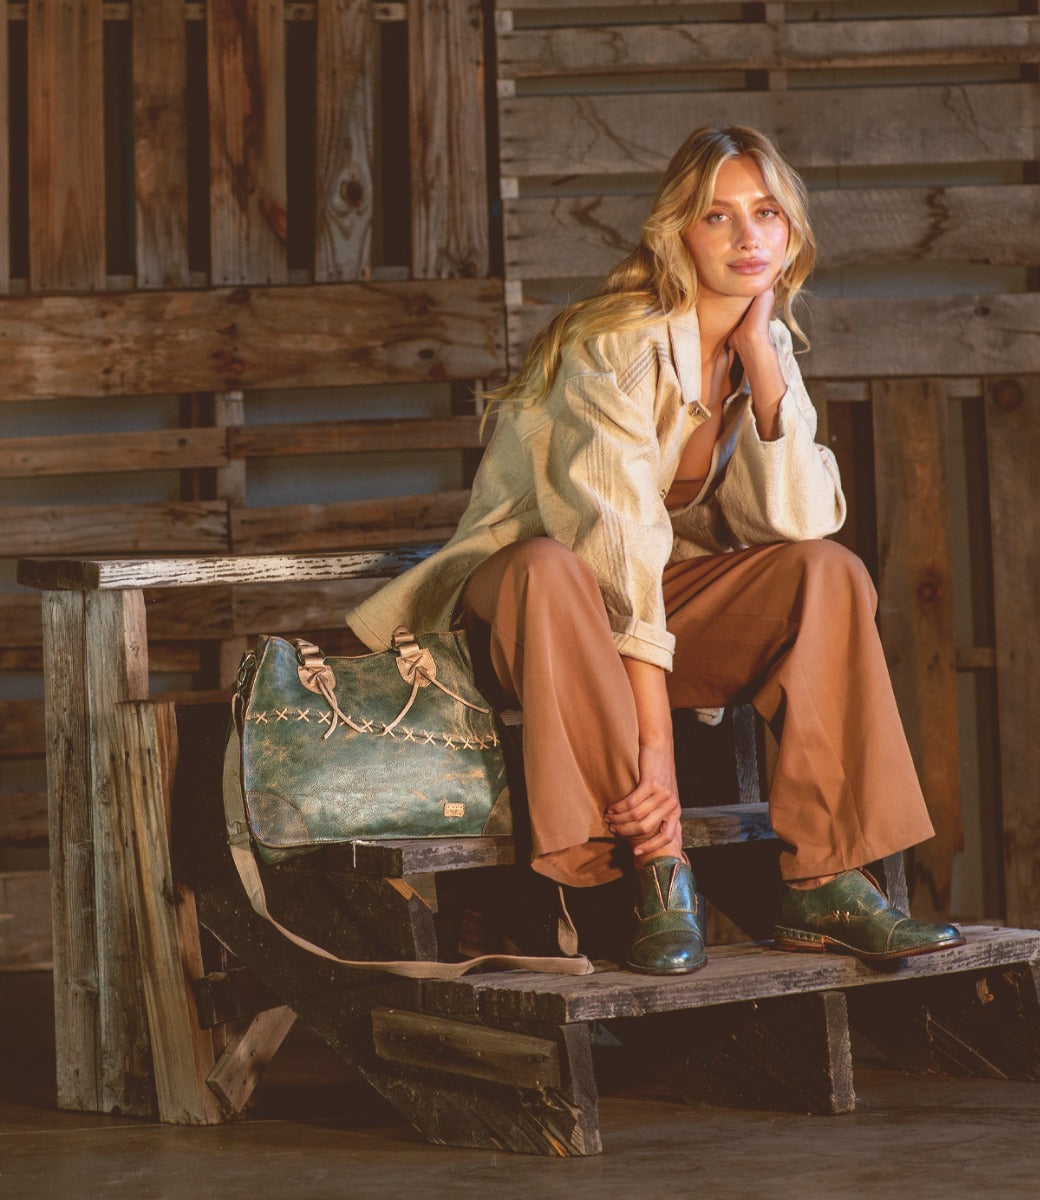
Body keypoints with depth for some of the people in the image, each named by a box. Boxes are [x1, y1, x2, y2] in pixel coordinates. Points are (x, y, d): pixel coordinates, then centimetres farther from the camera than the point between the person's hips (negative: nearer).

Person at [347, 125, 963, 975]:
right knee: (549, 572, -40)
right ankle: (662, 873, -36)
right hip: (529, 584, -6)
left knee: (828, 571, -18)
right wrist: (651, 742, -37)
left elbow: (798, 520, -13)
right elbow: (619, 538, -31)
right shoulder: (620, 345, -21)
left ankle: (825, 883, -24)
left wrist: (760, 358, -17)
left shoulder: (769, 349, 1)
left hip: (671, 598, 6)